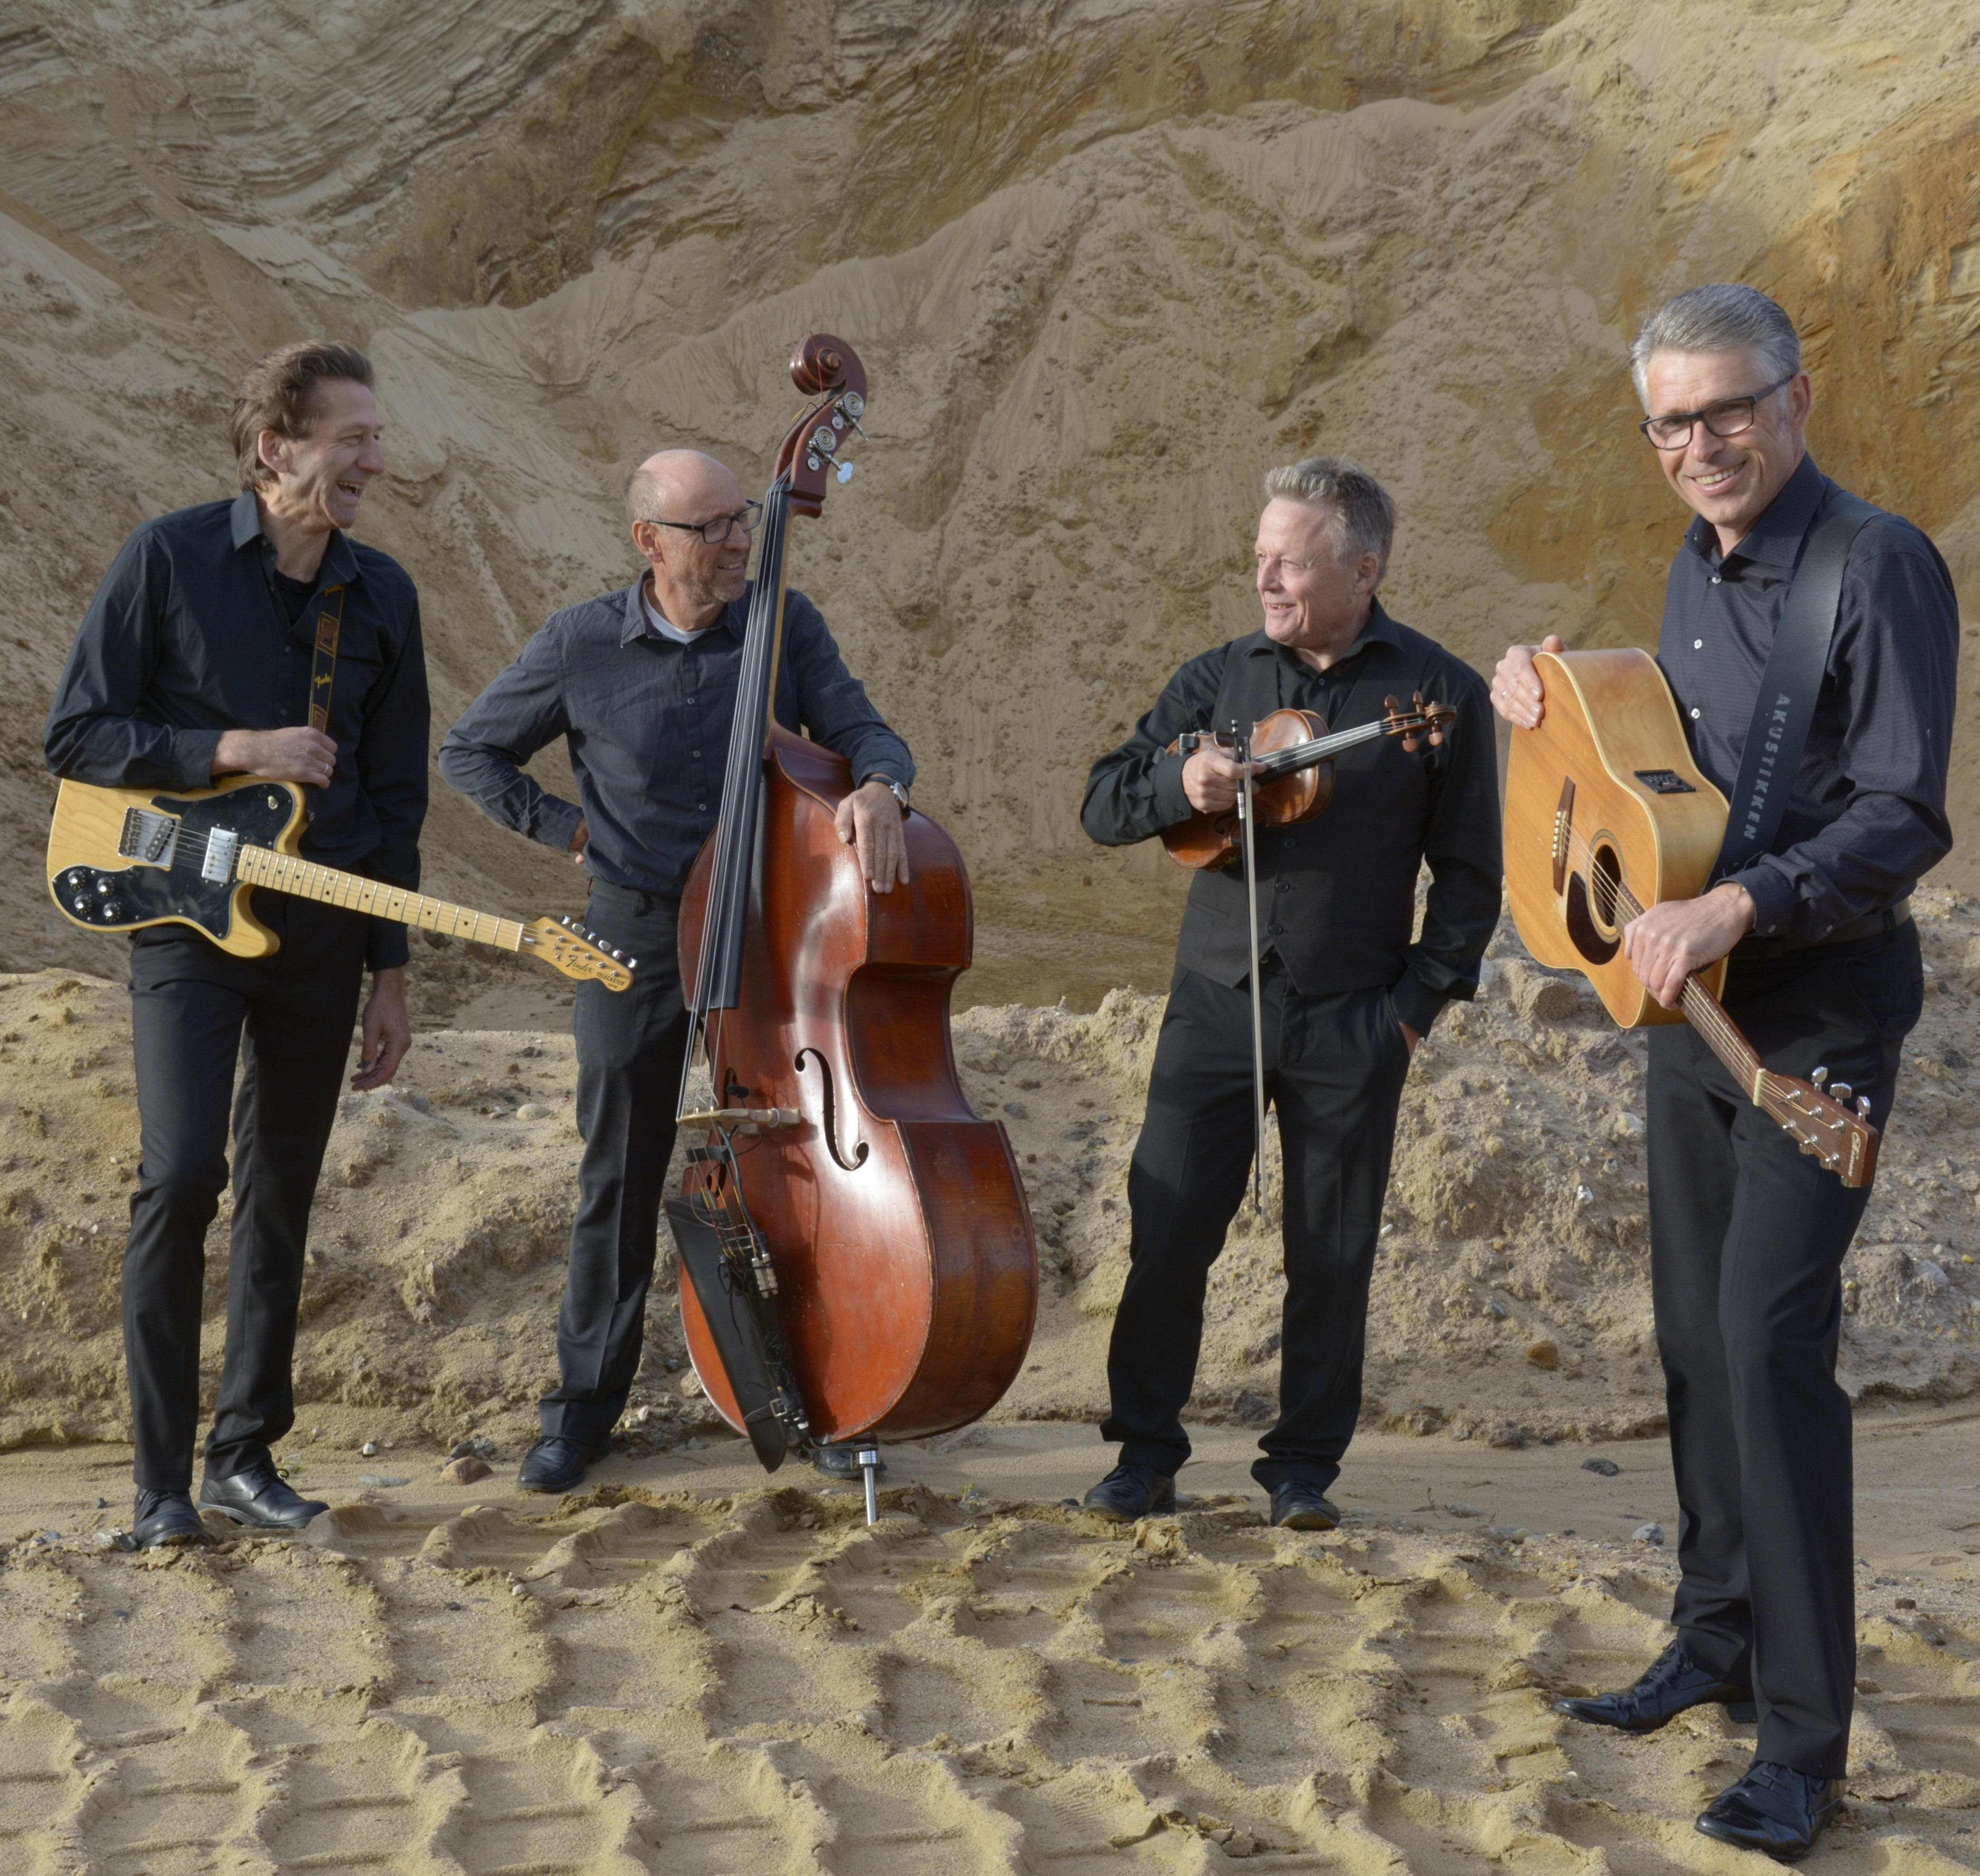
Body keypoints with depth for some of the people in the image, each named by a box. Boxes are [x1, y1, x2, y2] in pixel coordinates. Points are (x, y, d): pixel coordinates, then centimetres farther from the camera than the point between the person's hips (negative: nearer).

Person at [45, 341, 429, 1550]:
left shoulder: (382, 596, 6)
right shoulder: (170, 559, -6)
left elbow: (395, 799, 11)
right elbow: (76, 736, -6)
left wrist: (390, 971, 9)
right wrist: (234, 752, -16)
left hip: (322, 927, 4)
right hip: (187, 911, -4)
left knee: (282, 1199, 9)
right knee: (182, 1174, -16)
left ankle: (245, 1453, 21)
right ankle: (164, 1475, -4)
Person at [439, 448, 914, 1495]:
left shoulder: (785, 624, -3)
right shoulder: (581, 647, -6)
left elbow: (862, 732, -7)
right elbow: (469, 753, 6)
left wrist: (875, 785, -30)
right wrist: (568, 830, -3)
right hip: (639, 945, -1)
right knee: (620, 1185, 8)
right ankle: (583, 1408, 22)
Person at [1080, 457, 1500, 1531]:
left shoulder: (1437, 694, -1)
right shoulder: (1218, 680, 7)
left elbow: (1469, 874, 3)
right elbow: (1102, 809, 5)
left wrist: (1418, 1002, -4)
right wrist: (1178, 781, -15)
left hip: (1352, 1025, -2)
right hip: (1217, 1000, 2)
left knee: (1332, 1257, 5)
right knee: (1167, 1232, 1)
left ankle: (1304, 1465, 19)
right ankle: (1146, 1455, 15)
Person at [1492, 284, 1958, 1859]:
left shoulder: (1880, 567, -15)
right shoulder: (1701, 570, 10)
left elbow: (1905, 819, -21)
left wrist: (1741, 906, -32)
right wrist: (1558, 702, 7)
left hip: (1819, 1018, -8)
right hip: (1690, 1012, 8)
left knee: (1769, 1337, -14)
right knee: (1696, 1335, 14)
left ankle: (1805, 1743, -8)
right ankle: (1720, 1638, 30)